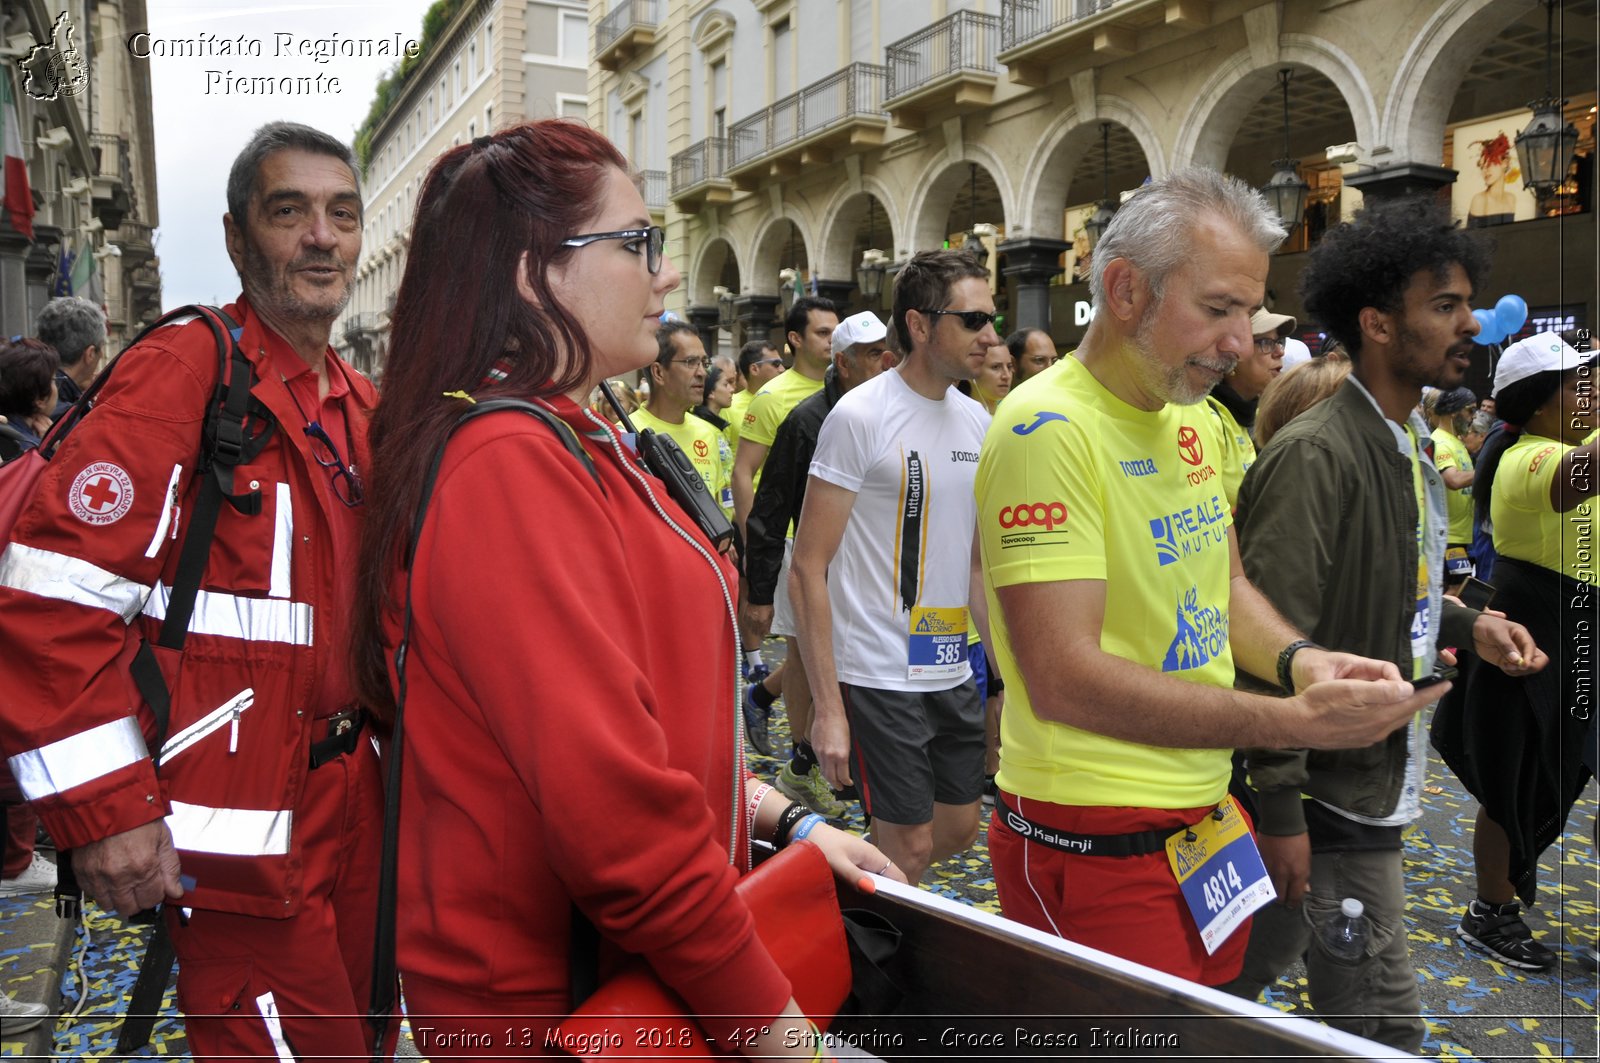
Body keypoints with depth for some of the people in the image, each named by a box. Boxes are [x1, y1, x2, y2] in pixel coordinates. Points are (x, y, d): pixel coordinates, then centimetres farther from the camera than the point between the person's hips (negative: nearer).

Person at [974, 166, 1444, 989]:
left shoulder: (1193, 419, 9)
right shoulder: (1050, 428, -20)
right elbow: (1063, 677, -26)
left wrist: (1297, 660, -2)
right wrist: (1291, 721, -25)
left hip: (1203, 813, 9)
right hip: (1096, 849, -9)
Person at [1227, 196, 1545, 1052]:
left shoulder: (1410, 450, 11)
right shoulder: (1316, 456, -20)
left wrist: (1467, 625, 4)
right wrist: (1279, 810, -21)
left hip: (1375, 789, 9)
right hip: (1327, 802, -9)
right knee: (1382, 1024, 4)